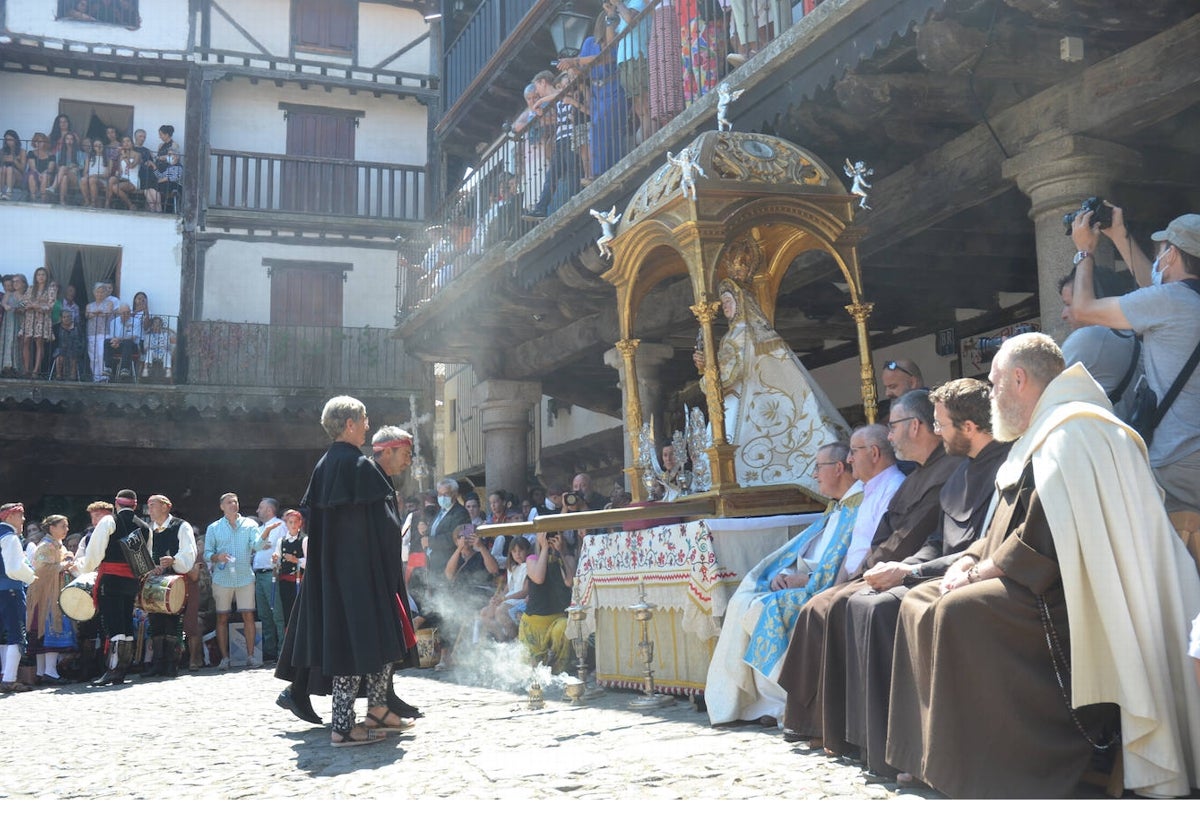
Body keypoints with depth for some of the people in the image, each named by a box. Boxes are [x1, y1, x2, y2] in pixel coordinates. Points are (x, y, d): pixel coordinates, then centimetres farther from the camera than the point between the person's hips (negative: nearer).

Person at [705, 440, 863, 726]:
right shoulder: (835, 507, 24)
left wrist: (808, 579, -17)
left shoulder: (862, 504, -7)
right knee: (742, 602, -8)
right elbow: (801, 547, 21)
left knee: (772, 606, -27)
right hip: (804, 580, 9)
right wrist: (781, 574, 2)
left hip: (827, 586, -9)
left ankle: (773, 701, -15)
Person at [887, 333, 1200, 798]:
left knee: (959, 610, -30)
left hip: (1060, 594, -11)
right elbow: (1007, 525, 22)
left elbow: (1047, 532, -24)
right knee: (919, 602, 1)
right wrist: (970, 561, 5)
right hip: (1032, 583, 11)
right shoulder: (1038, 437, 21)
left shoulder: (1071, 432, -14)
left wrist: (988, 568, -15)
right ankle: (926, 754, -2)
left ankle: (976, 775, -22)